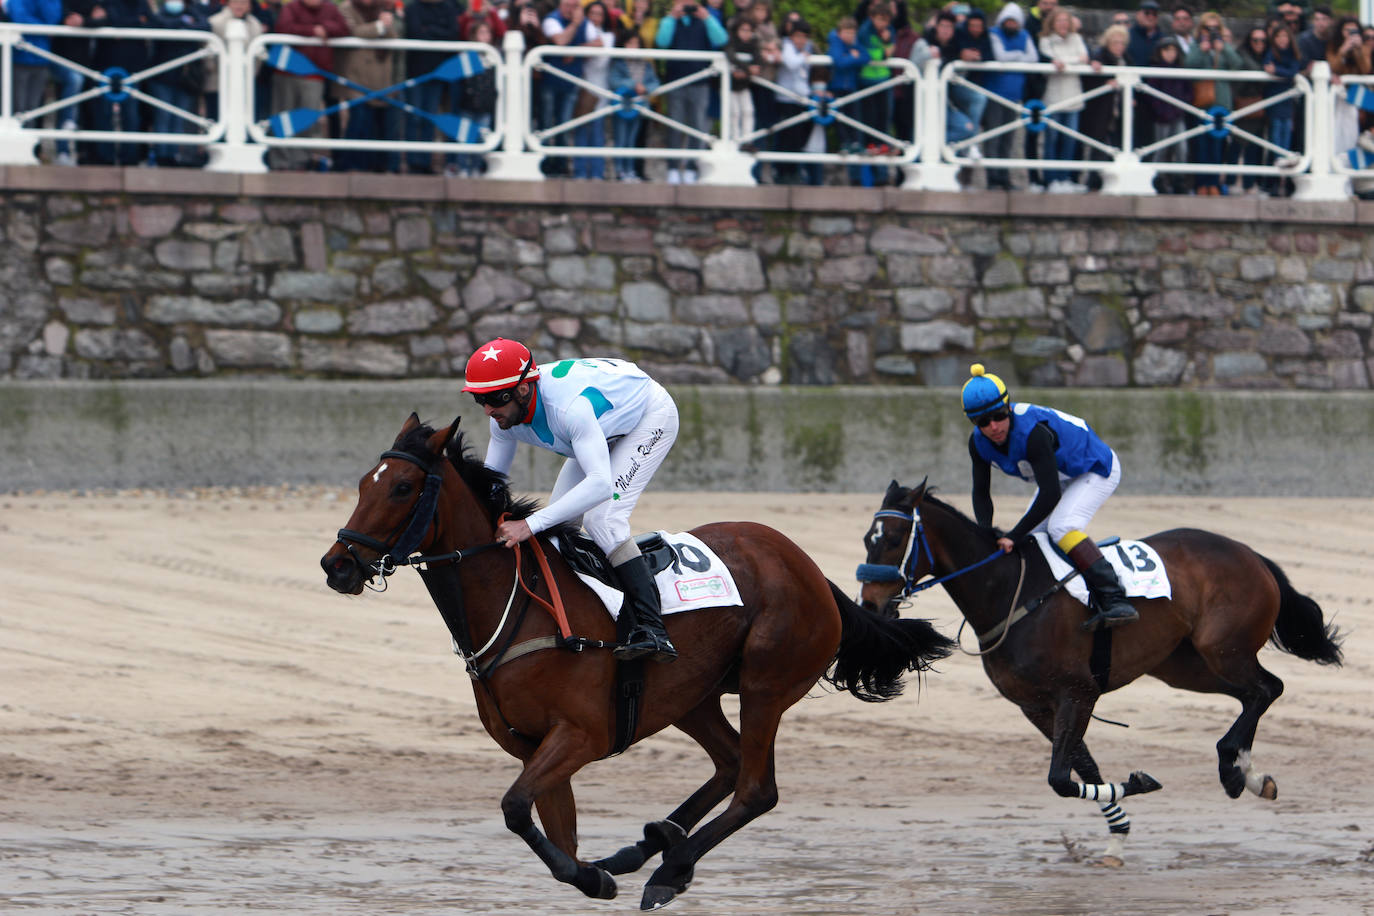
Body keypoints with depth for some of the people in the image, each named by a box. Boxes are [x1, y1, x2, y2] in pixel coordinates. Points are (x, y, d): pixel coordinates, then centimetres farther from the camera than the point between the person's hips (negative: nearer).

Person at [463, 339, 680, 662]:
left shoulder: (569, 406, -44)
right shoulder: (505, 413, -18)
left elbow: (601, 484, -53)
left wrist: (531, 524, -57)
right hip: (607, 428, 8)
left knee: (601, 518, -24)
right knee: (558, 523, 2)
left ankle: (650, 629, -28)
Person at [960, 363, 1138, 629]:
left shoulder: (1032, 432, -39)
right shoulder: (979, 442, -15)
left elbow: (1050, 495, -38)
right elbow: (981, 492, -5)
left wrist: (1014, 536, -36)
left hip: (1097, 469, -9)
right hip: (1062, 476, 9)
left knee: (1061, 527, -29)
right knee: (1030, 538, 3)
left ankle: (1114, 599, -34)